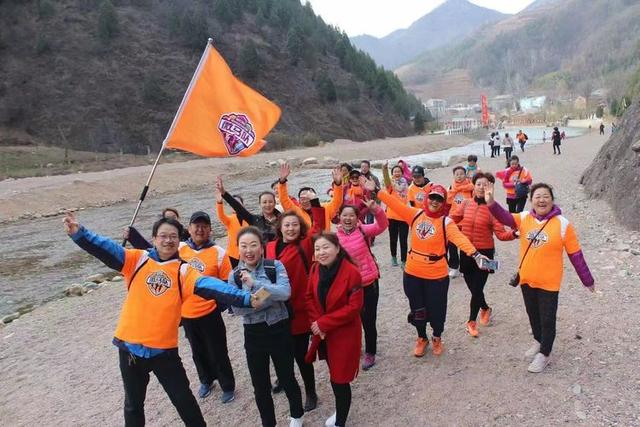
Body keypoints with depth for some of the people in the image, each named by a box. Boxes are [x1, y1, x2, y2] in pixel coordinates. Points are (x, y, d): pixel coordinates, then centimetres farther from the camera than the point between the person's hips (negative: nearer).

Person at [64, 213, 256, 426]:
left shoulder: (183, 271, -5)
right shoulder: (138, 260, -2)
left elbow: (211, 286, -18)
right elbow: (106, 249, -14)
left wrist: (246, 298, -33)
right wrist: (78, 233, -33)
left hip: (164, 349, -1)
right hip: (129, 345, 1)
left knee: (183, 398, 14)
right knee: (133, 403, 21)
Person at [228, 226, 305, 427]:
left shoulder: (275, 266, -10)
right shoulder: (234, 275, -3)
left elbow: (285, 293, -25)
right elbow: (237, 308, -11)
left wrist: (255, 283, -32)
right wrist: (270, 294, -21)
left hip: (279, 330, -2)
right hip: (253, 334, 2)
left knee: (286, 378, 14)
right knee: (260, 385, 13)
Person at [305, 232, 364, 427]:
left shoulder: (351, 272, -22)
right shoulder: (316, 269, -3)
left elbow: (354, 307, -21)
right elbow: (310, 297, 5)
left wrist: (323, 323, -20)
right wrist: (316, 322, -12)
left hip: (344, 334, -5)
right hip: (322, 333, 6)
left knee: (339, 380, 3)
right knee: (334, 375, 21)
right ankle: (340, 411, 45)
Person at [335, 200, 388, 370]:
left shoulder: (363, 230, -9)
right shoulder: (336, 236, -6)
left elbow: (382, 225, -25)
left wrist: (375, 210, -41)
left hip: (369, 283, -2)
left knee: (368, 320, 9)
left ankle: (370, 353, 29)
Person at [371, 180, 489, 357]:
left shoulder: (446, 222, -9)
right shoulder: (416, 214, 0)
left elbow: (459, 238, -25)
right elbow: (394, 203, -1)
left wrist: (474, 253, -40)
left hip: (436, 276, -3)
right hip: (412, 273, 3)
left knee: (436, 310, 11)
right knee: (417, 309, 17)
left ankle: (437, 338, 41)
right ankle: (421, 338, 42)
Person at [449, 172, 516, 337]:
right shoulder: (466, 203, -1)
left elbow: (501, 234, -15)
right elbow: (452, 219, 13)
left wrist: (514, 233, -32)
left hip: (484, 253, -3)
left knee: (477, 289, 1)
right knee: (473, 287, 14)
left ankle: (472, 321, 25)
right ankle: (485, 309, 45)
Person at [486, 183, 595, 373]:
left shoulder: (563, 224, -12)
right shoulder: (524, 218, -4)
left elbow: (575, 254, -7)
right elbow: (505, 218, -23)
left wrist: (587, 280, 0)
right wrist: (491, 203, -42)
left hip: (549, 283, -4)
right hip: (526, 279, 4)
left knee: (547, 319, 8)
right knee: (533, 315, 22)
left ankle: (544, 354, 28)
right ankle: (539, 341, 46)